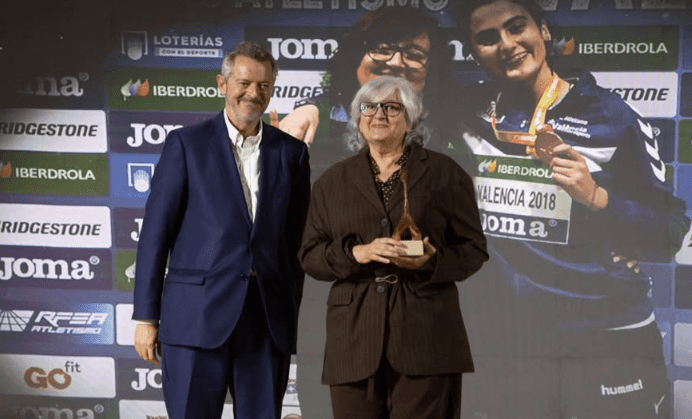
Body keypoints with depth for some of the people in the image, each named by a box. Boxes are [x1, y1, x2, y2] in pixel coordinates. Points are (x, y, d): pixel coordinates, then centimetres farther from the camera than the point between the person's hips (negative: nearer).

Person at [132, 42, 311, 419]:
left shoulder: (291, 152, 12)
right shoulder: (186, 144, 4)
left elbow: (298, 239, 13)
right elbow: (155, 232, 1)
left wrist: (293, 315, 9)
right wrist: (146, 315, -3)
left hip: (269, 317, 3)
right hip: (198, 315, -3)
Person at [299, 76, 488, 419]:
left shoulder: (444, 174, 9)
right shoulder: (333, 181, 15)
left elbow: (473, 249, 7)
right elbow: (309, 255, 9)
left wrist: (433, 261, -13)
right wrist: (356, 253, -10)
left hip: (424, 337, -2)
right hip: (355, 338, 2)